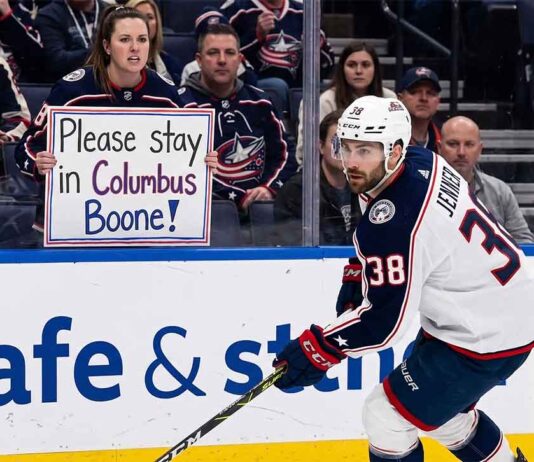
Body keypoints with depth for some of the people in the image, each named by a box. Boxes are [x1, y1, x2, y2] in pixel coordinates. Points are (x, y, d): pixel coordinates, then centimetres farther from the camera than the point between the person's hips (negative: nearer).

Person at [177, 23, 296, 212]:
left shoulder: (258, 102, 16)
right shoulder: (184, 104, -2)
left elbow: (283, 156, 18)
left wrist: (269, 189, -3)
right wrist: (239, 198, -15)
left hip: (261, 204, 4)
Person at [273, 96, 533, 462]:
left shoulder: (392, 222, -30)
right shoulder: (421, 161, -3)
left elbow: (385, 321, -24)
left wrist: (319, 349, -15)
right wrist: (361, 273, 15)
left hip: (484, 339, -10)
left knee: (386, 416, -2)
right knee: (439, 406, 28)